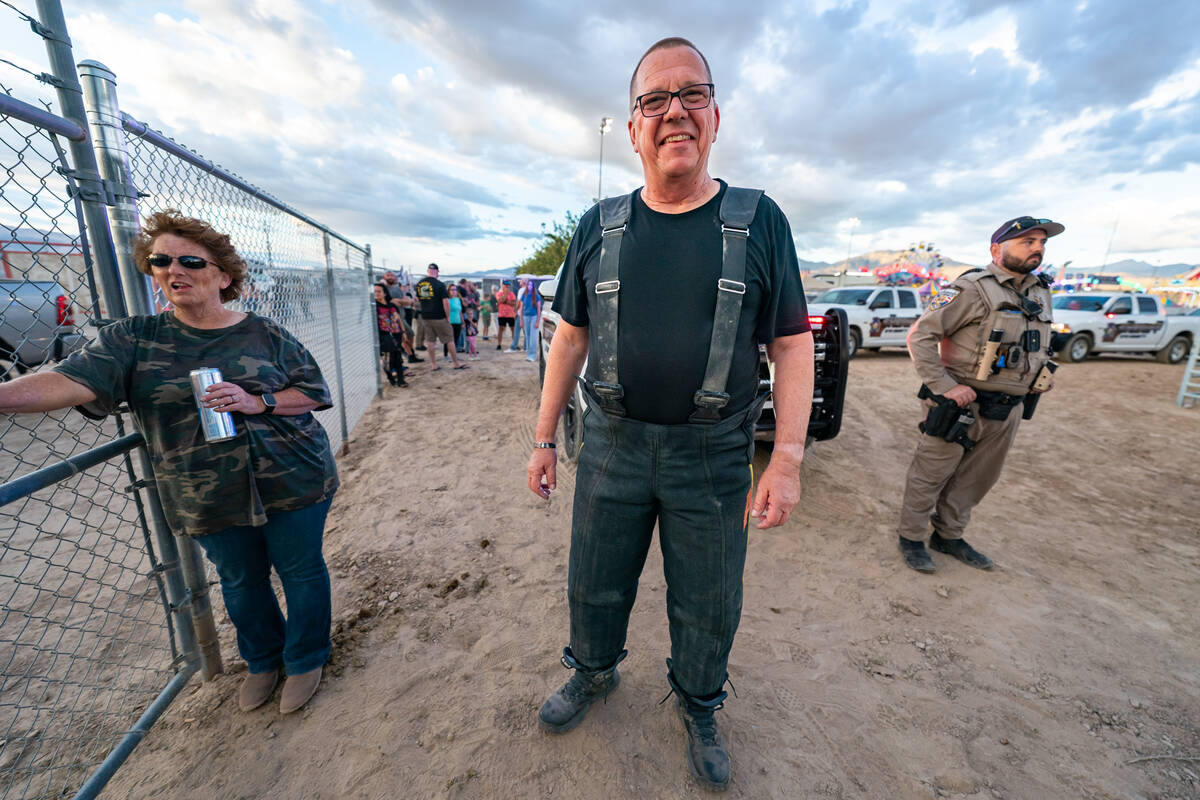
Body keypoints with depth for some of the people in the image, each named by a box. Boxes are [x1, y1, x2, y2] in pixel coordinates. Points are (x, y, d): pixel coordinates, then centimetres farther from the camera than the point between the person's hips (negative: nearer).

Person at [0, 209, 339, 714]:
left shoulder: (265, 335, -3)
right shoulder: (132, 340, 3)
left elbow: (315, 393, -3)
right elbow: (73, 381, -12)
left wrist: (257, 401, -17)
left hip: (293, 483, -2)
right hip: (211, 499, 2)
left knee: (301, 570, 10)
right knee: (240, 581, 19)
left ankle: (306, 659, 35)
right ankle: (262, 661, 46)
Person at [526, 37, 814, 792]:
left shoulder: (758, 220, -1)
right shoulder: (600, 227, 4)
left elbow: (793, 342, -2)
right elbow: (570, 337, 6)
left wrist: (788, 459, -9)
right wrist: (544, 437, 5)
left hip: (713, 453, -1)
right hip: (613, 445, 2)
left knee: (708, 605, 16)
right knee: (595, 585, 19)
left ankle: (700, 707, 47)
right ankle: (594, 672, 51)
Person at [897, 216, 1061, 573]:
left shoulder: (1041, 293, 14)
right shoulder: (974, 289, -12)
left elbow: (1039, 347, 28)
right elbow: (920, 335, -18)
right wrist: (944, 386, -23)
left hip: (1007, 410, 8)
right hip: (961, 404, -7)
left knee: (975, 480, 15)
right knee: (930, 475, 2)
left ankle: (949, 536, 31)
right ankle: (912, 538, 17)